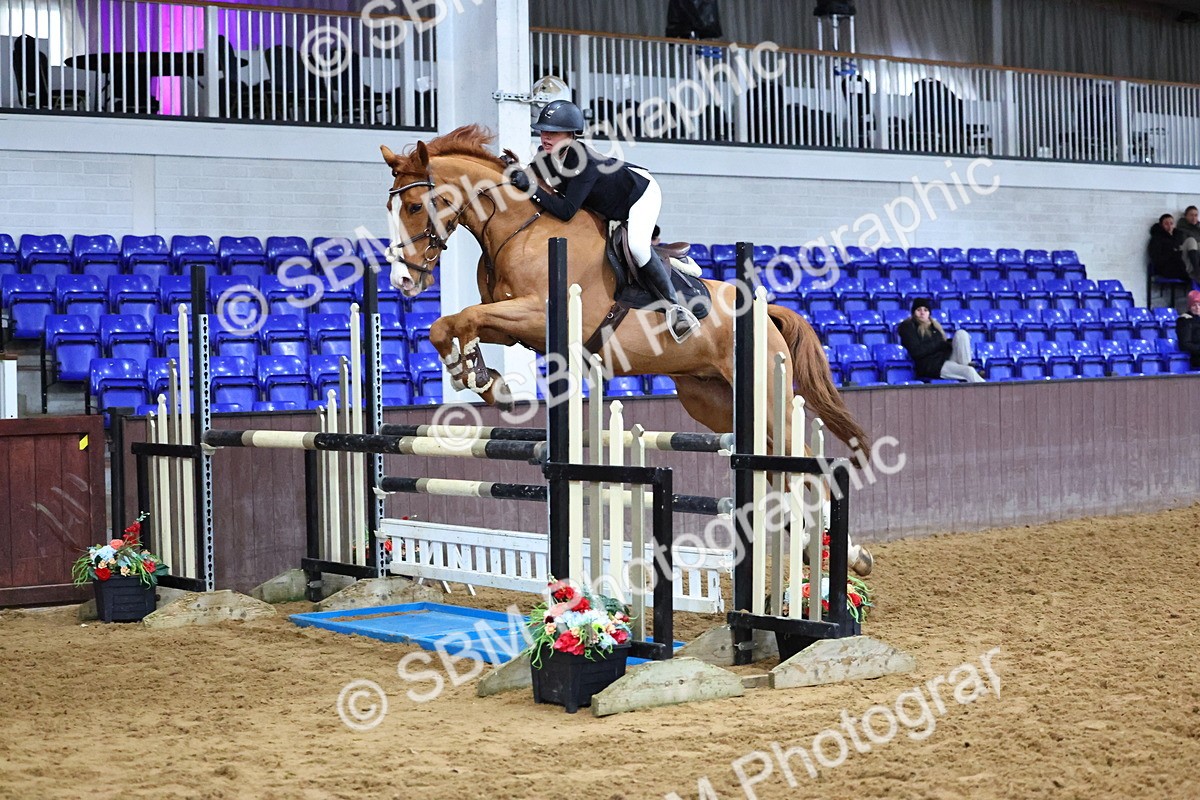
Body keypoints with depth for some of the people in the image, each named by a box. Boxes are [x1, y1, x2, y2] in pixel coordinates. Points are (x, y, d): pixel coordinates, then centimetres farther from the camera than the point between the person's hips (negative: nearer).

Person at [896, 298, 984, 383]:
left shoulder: (933, 324, 24)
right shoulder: (908, 327, 2)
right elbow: (916, 351, -11)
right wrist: (938, 344, -8)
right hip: (930, 365, -7)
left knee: (961, 333, -14)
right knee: (969, 371, -29)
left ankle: (967, 365, -24)